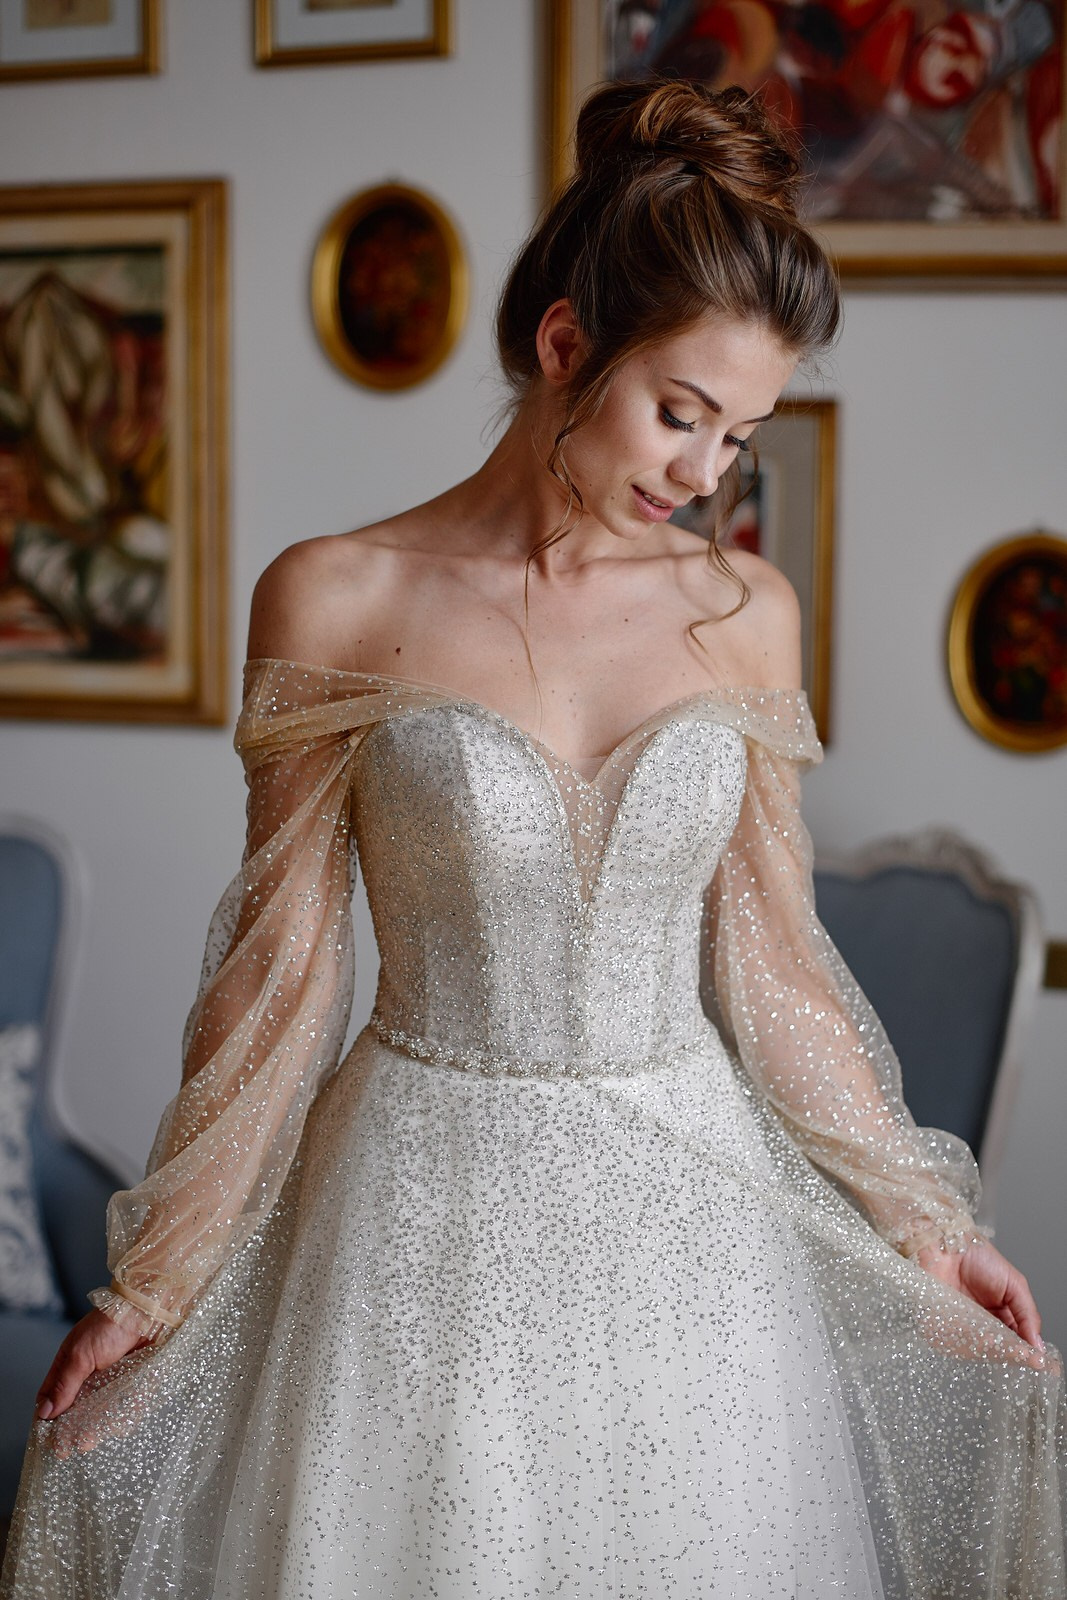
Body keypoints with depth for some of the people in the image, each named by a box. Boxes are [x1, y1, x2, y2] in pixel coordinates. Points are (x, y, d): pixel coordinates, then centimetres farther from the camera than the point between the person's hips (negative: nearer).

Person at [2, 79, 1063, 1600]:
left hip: (689, 1213, 3)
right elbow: (282, 964, -2)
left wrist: (920, 1225, 8)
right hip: (425, 1226, -2)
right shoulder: (334, 602, -7)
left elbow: (769, 955, 7)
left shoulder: (746, 612, 2)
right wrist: (158, 1279, -1)